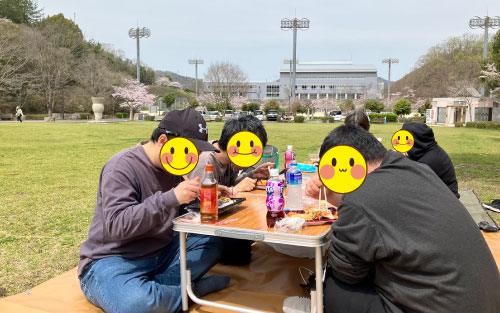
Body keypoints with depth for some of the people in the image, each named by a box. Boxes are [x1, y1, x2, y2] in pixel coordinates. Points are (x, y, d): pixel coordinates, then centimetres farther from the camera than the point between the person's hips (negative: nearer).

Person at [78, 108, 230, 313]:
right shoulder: (122, 167, -20)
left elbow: (179, 209, 16)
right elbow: (116, 225, -30)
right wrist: (171, 198, -37)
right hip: (112, 260, -7)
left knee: (211, 244, -4)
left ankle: (151, 287, -16)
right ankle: (192, 289, -11)